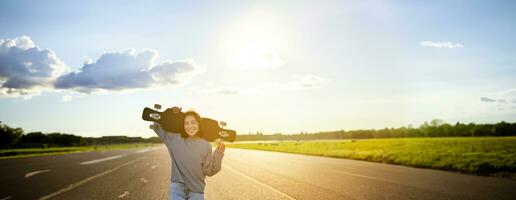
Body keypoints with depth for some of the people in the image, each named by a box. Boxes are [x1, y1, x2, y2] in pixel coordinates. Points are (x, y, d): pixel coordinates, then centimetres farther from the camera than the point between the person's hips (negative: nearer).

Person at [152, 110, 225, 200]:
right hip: (177, 189, 1)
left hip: (196, 190, 0)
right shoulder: (175, 139, 0)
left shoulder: (206, 146, -4)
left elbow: (209, 171, -3)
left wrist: (218, 154, -15)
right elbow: (157, 127, 11)